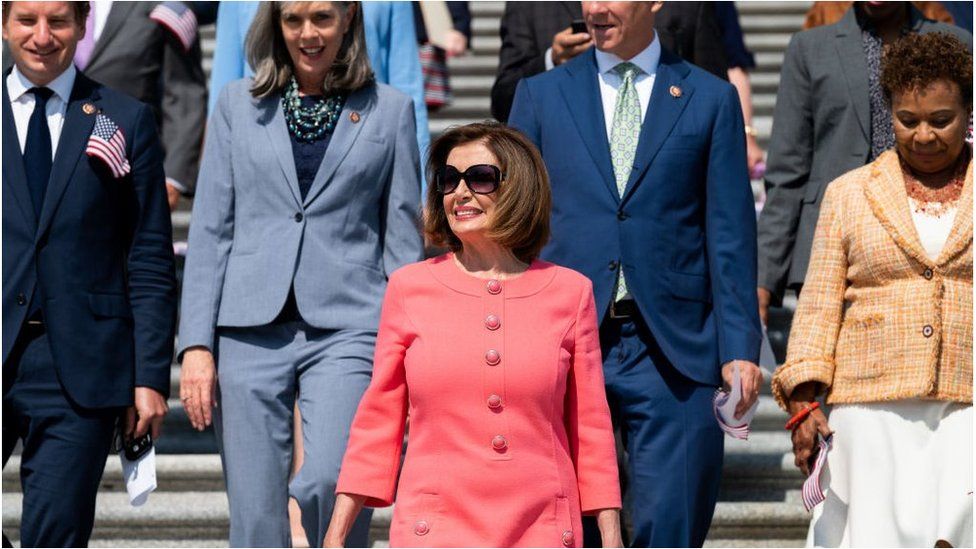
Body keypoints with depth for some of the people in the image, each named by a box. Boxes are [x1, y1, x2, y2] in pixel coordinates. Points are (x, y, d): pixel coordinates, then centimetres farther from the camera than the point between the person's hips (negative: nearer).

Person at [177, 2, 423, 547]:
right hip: (251, 331, 2)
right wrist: (197, 343, 0)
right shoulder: (239, 104, 10)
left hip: (345, 328, -2)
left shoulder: (389, 110, 8)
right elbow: (210, 230, 9)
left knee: (330, 480, -23)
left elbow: (404, 240, 8)